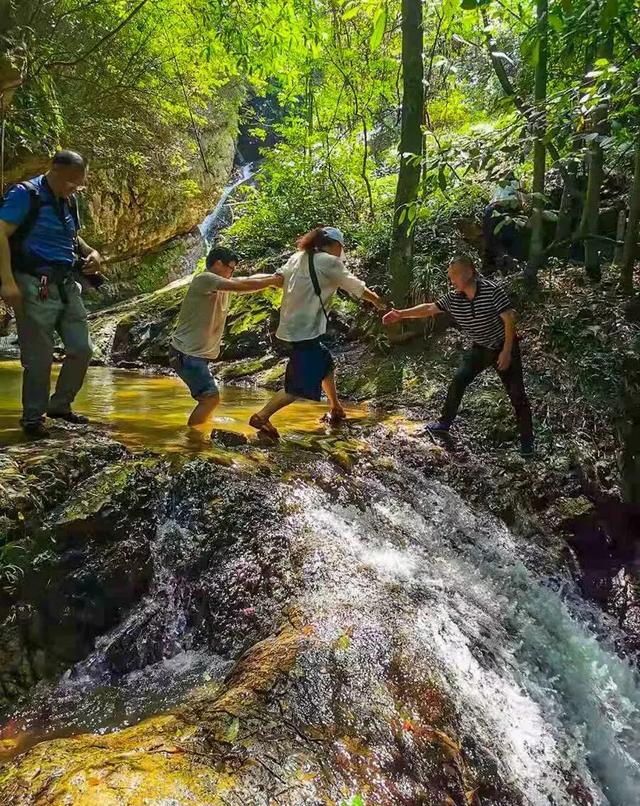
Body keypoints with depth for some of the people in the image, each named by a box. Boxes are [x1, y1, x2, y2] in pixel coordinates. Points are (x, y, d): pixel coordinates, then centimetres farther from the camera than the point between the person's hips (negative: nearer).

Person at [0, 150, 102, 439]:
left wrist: (90, 251, 8)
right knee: (39, 357, -2)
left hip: (66, 285, 8)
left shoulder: (68, 201, 15)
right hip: (36, 287, -7)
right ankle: (33, 418, 14)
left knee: (82, 349, 7)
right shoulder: (25, 194, -8)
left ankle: (60, 405, 25)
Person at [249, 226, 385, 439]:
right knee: (301, 387, -3)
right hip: (304, 332, -9)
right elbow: (358, 289, -1)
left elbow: (277, 280, 3)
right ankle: (261, 417, -6)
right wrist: (377, 300, 16)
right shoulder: (330, 262, -8)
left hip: (290, 328, 9)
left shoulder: (298, 257, 10)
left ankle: (336, 409, 40)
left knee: (326, 364, 25)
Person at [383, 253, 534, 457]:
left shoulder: (491, 290, -25)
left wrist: (507, 351, -25)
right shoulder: (453, 298, -10)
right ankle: (445, 422, 20)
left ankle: (526, 440, 8)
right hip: (480, 348, 5)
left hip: (503, 347, -5)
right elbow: (429, 308, -1)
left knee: (517, 394, -4)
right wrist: (401, 314, -7)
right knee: (457, 382, 1)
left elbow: (509, 319, -23)